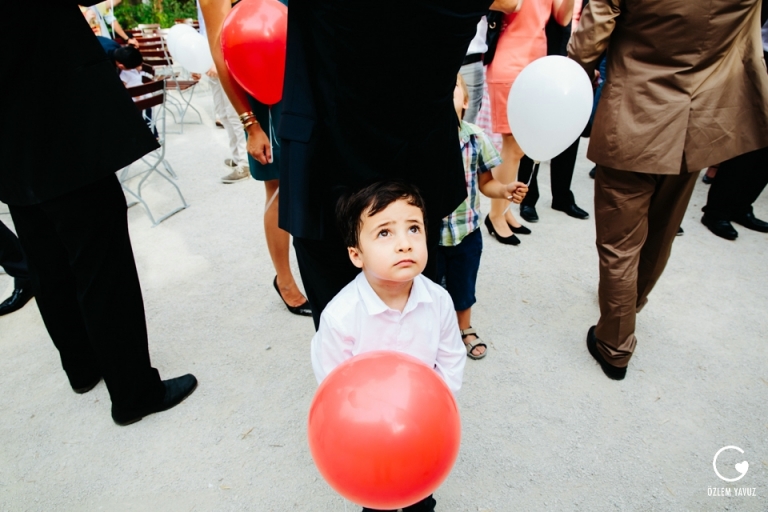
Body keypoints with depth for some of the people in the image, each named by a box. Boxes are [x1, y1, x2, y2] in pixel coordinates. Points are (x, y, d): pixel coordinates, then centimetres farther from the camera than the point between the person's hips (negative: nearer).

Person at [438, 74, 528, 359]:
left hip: (466, 232, 2)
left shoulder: (476, 138, -10)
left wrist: (505, 190, -19)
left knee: (464, 287, 23)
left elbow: (485, 183, -1)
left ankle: (465, 330, 50)